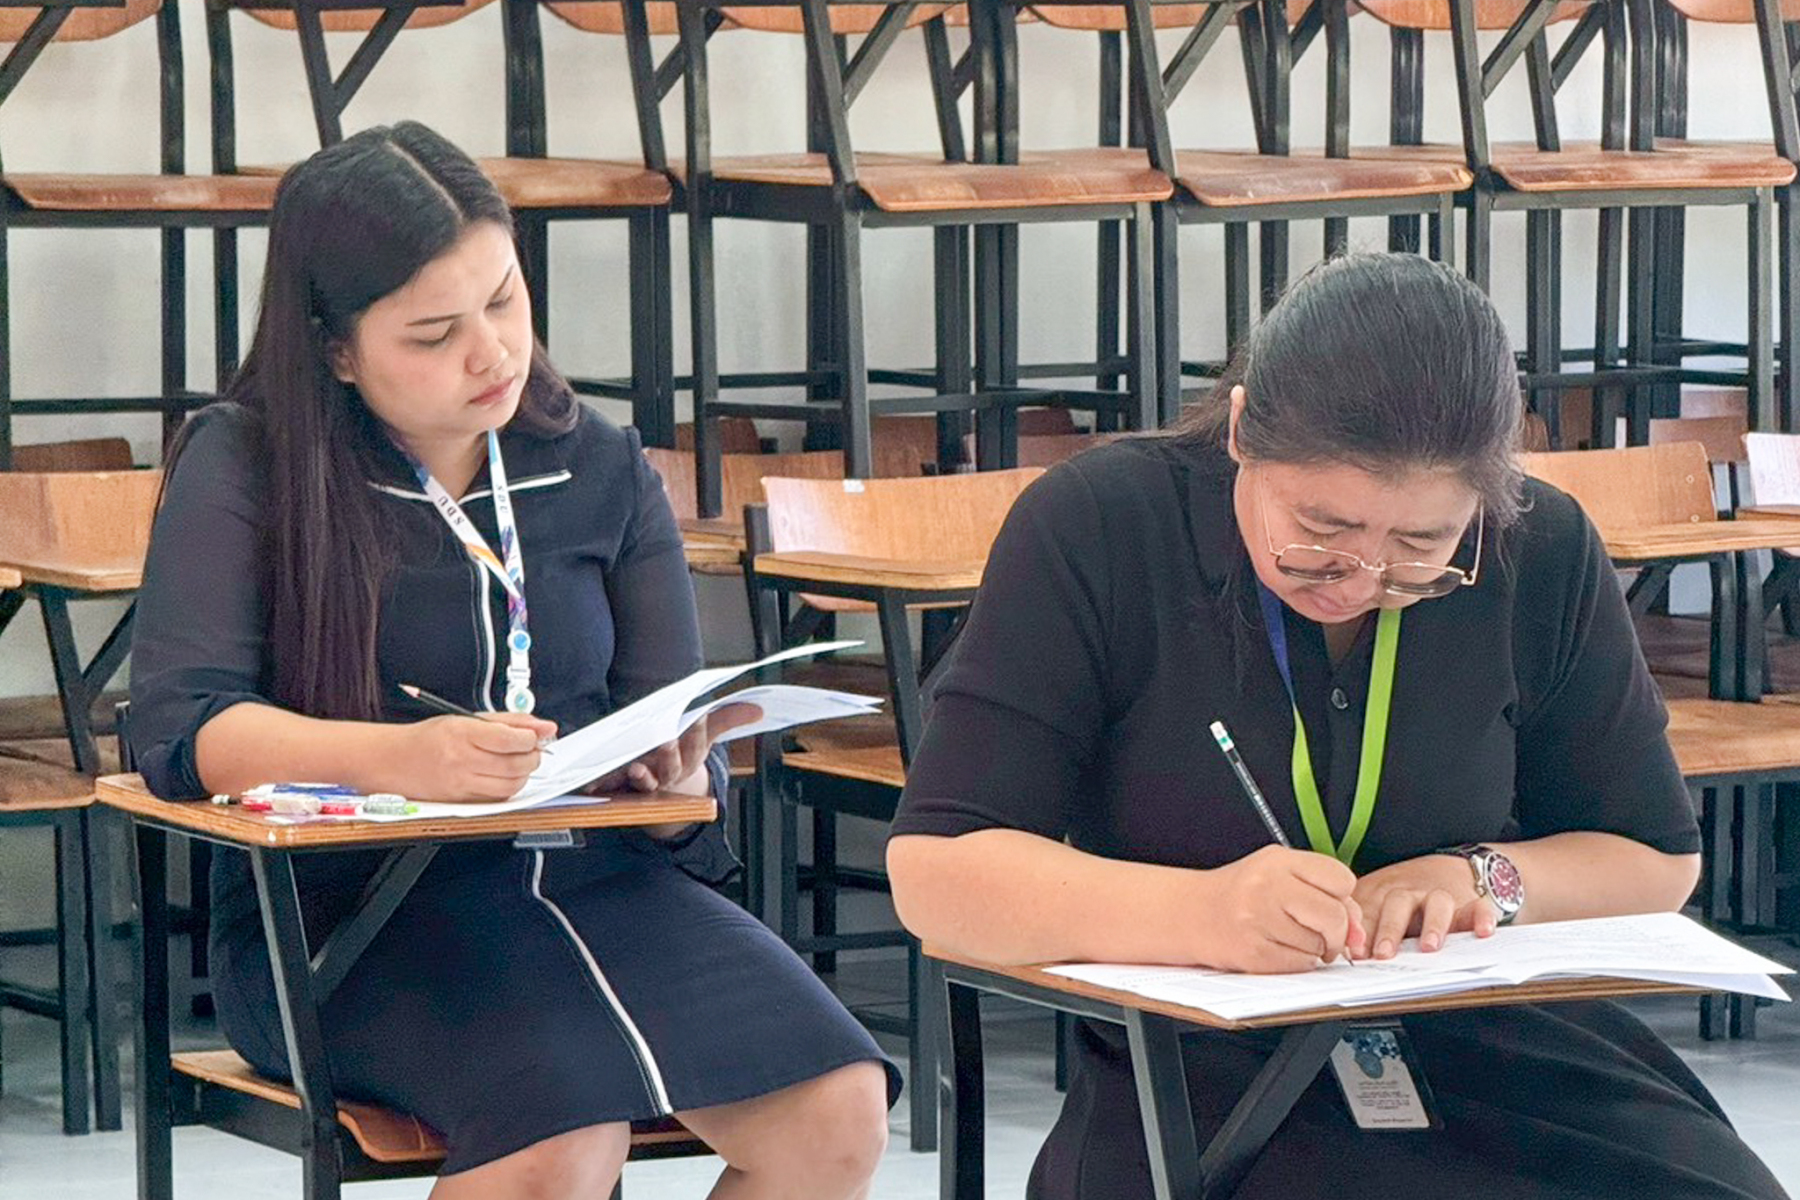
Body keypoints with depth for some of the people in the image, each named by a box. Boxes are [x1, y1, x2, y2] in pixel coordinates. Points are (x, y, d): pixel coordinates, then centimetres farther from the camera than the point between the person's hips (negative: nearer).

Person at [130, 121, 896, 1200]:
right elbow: (178, 724, -13)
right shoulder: (246, 466, 1)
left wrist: (677, 778, -13)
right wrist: (397, 758, -31)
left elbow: (671, 734, 14)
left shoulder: (602, 472, 13)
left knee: (834, 1112, -22)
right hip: (342, 904, -4)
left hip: (589, 871, 4)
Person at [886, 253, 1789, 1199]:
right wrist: (1196, 911, -30)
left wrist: (1479, 879, -7)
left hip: (1494, 1056, 4)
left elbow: (1659, 858, 15)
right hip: (1198, 1080, -4)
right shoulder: (1093, 535, -7)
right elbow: (933, 871, -13)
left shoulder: (1544, 555, 3)